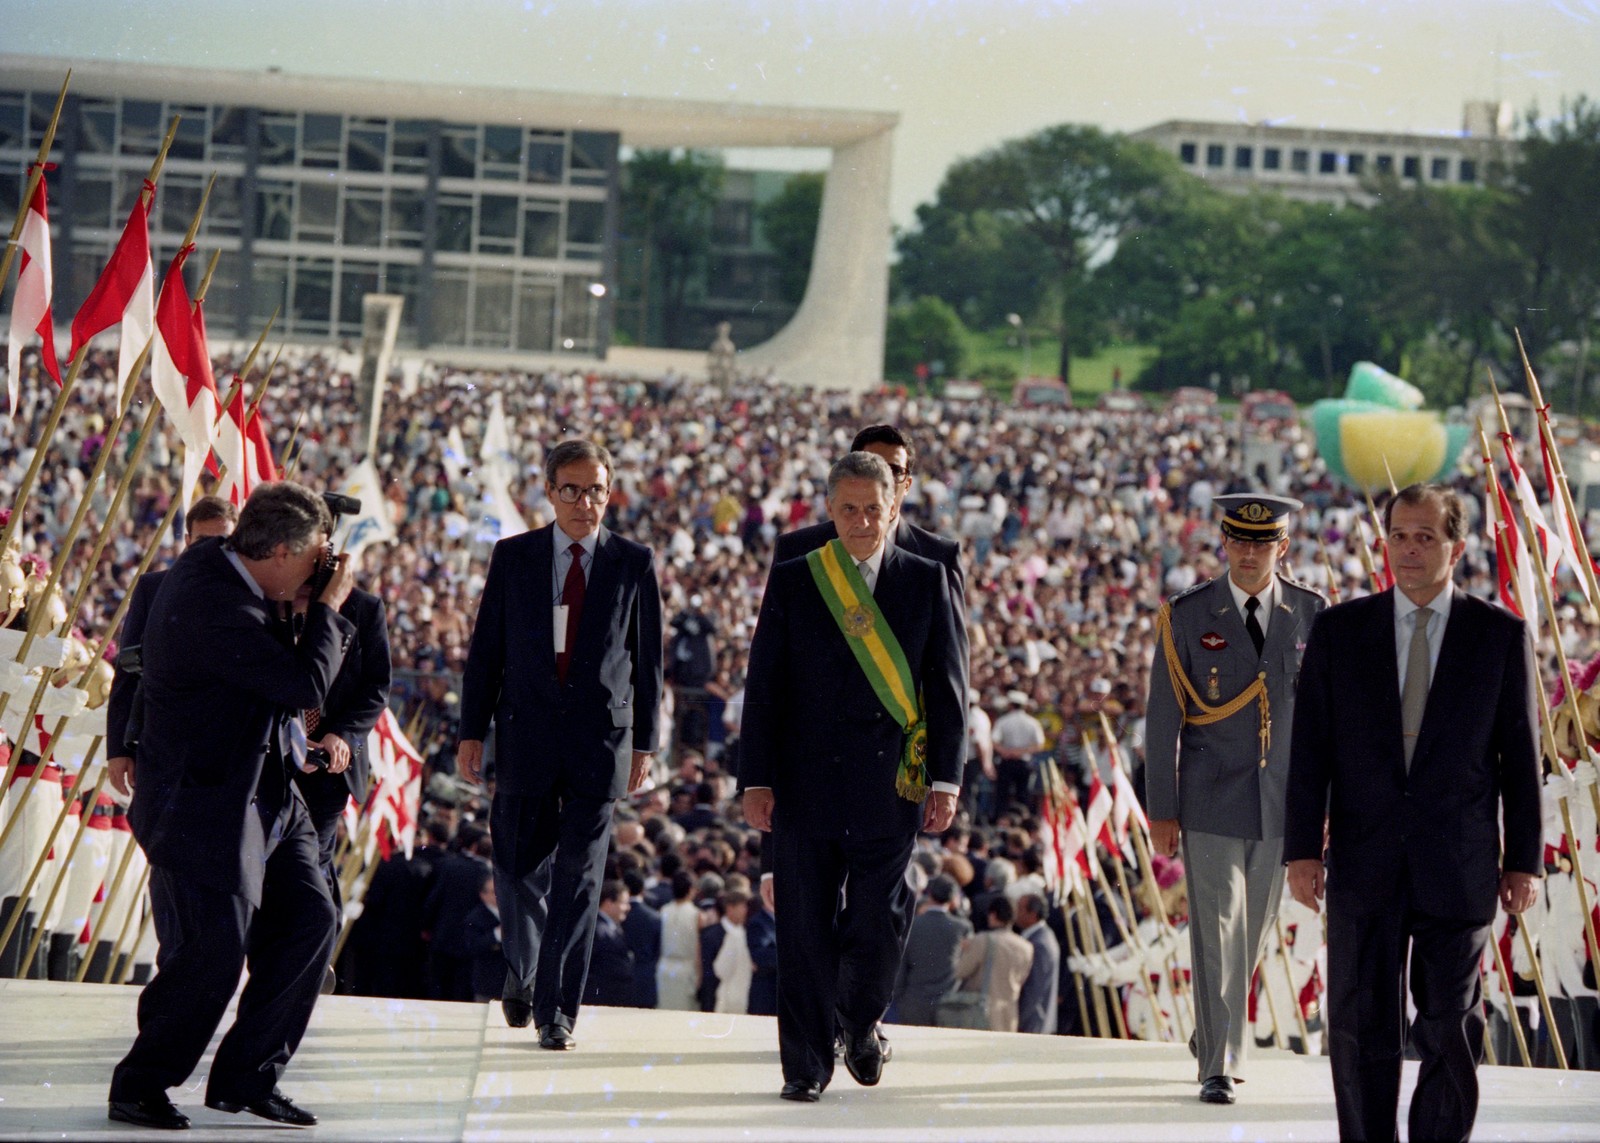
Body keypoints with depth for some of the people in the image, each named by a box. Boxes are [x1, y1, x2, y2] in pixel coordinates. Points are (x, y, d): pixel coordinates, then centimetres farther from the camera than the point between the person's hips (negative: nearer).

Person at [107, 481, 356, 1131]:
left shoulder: (218, 566, 5)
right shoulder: (210, 603, -26)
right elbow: (308, 685, -26)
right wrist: (330, 605, -13)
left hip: (266, 795, 10)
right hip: (204, 806, -10)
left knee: (309, 918, 5)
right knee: (213, 951, -8)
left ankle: (247, 1078, 15)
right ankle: (138, 1088, 11)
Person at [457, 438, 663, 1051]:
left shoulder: (634, 563, 3)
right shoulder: (513, 557, 5)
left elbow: (648, 658, 6)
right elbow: (485, 650, 7)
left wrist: (644, 743, 4)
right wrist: (472, 732, 2)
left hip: (600, 738, -1)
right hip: (527, 735, 1)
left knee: (578, 879, -2)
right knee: (519, 868, 6)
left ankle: (557, 1009, 3)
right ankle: (522, 971, 33)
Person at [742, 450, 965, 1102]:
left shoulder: (926, 581, 5)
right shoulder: (792, 581, 4)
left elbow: (947, 684, 5)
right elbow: (764, 686, 3)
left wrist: (946, 778, -2)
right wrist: (758, 779, -4)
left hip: (889, 786, 0)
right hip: (806, 785, 0)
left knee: (877, 925, 1)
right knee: (806, 931, 2)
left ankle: (860, 1026, 29)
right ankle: (807, 1064, 11)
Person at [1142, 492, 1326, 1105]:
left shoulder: (1311, 613, 3)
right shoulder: (1187, 616, -2)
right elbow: (1163, 717, -1)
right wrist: (1161, 810, -3)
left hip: (1282, 803, 2)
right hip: (1212, 803, -2)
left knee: (1253, 932, 13)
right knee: (1217, 933, -7)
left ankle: (1217, 1037, 34)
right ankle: (1218, 1067, -3)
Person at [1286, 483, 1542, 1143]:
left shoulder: (1501, 635, 2)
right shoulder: (1339, 630, 4)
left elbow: (1521, 754, 3)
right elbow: (1310, 748, 4)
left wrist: (1524, 859, 0)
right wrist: (1302, 849, -3)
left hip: (1459, 865, -1)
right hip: (1365, 863, 1)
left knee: (1452, 1028, 4)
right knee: (1360, 1027, 3)